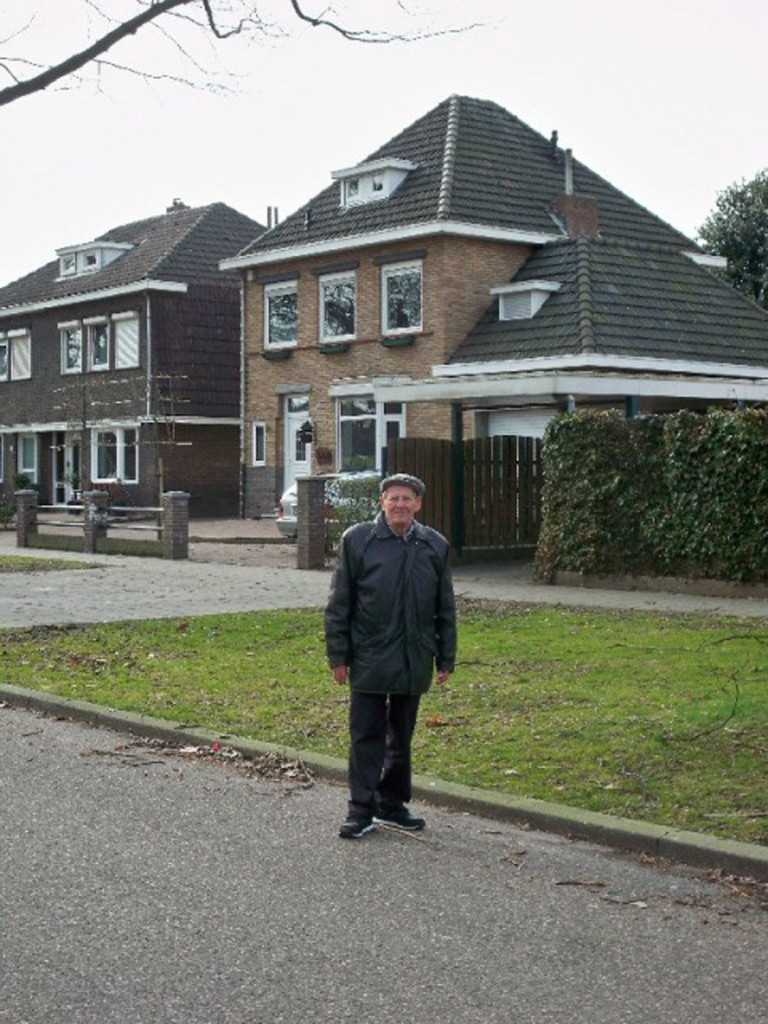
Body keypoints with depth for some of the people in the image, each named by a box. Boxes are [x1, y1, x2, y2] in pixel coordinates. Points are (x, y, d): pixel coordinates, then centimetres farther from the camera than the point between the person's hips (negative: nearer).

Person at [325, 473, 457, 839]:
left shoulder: (435, 546, 5)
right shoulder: (357, 540, -3)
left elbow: (446, 608, 10)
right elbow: (339, 604, -2)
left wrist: (446, 658, 8)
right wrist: (338, 655, -5)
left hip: (413, 662, 3)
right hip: (369, 660, -3)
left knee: (402, 737, 13)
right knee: (366, 736, 2)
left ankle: (392, 804, 26)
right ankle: (362, 809, 9)